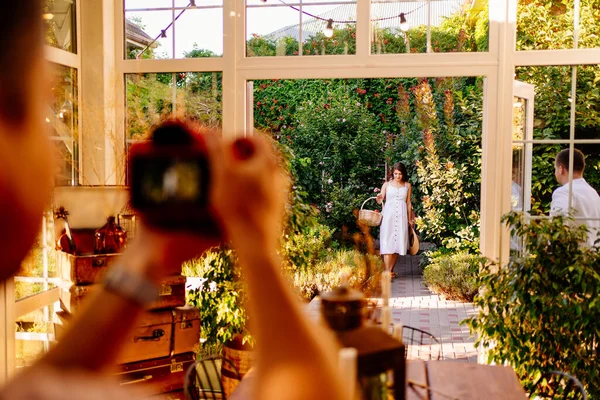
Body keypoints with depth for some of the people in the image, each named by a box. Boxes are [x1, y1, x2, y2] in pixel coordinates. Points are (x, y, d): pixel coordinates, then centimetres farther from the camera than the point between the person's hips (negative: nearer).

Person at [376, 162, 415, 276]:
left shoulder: (407, 186, 10)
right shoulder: (387, 184, 6)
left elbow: (408, 203, 12)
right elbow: (380, 201, 6)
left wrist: (410, 219, 9)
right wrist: (379, 198, -17)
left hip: (401, 216, 2)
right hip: (388, 215, -2)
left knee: (398, 242, 1)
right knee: (387, 242, -9)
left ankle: (390, 270, 11)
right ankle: (387, 272, -14)